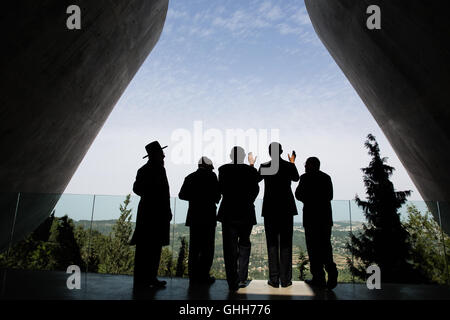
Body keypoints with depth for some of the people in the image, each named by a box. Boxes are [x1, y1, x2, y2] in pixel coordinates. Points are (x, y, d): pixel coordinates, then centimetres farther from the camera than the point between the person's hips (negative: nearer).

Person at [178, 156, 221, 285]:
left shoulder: (190, 177, 8)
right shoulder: (211, 176, -4)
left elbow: (182, 195, 4)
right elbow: (217, 193, -9)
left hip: (193, 216, 5)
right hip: (208, 217, -4)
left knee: (194, 247, 11)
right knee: (207, 248, 3)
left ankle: (193, 275, 16)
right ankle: (203, 275, 5)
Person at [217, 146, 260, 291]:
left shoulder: (223, 169, -4)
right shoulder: (251, 170, -4)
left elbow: (221, 189, 0)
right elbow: (255, 190, 1)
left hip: (228, 213, -1)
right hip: (247, 213, 1)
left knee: (230, 248, 6)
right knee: (244, 244, 19)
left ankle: (233, 283, 9)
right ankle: (242, 278, 16)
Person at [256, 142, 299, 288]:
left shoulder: (264, 167, -7)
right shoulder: (289, 166, -4)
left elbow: (256, 179, 12)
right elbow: (296, 178, 16)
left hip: (270, 210, -1)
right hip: (287, 209, 1)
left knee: (272, 244, 7)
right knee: (286, 244, 9)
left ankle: (274, 279, 10)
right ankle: (285, 279, 13)